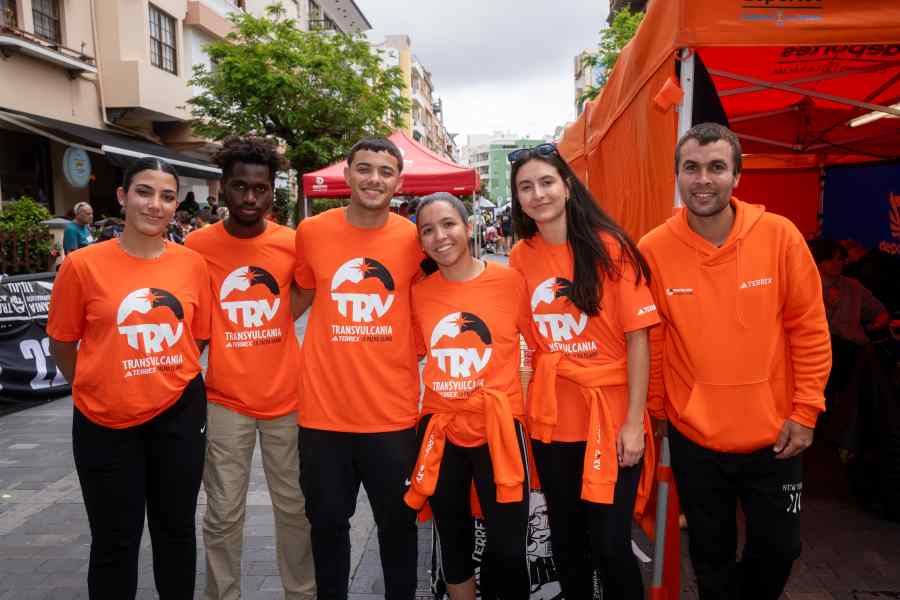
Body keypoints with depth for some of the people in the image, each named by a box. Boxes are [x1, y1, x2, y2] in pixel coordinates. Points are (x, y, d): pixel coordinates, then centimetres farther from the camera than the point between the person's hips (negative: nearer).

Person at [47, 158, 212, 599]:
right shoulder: (83, 265, -11)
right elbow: (61, 344, 1)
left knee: (176, 530, 18)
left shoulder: (192, 264, -4)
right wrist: (95, 389, 9)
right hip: (105, 421, -2)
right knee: (114, 540, 13)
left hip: (178, 413, 2)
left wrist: (163, 375, 4)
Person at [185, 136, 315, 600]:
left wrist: (262, 328, -3)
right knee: (223, 514, 9)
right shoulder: (197, 245, -5)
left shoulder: (292, 244, -5)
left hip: (287, 397, 1)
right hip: (225, 400, -1)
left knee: (295, 506, 14)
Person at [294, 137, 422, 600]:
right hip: (323, 409, 1)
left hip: (393, 411, 0)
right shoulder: (311, 232, -3)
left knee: (397, 522, 15)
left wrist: (404, 358, 2)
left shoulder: (413, 238, -4)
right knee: (327, 521, 16)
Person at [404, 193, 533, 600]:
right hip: (440, 429, 3)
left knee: (507, 549, 4)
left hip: (498, 427, -3)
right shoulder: (418, 291, 1)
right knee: (453, 546, 18)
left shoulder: (509, 280, -7)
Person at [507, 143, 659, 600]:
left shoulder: (609, 246, -9)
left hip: (611, 416, -4)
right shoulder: (521, 257, 2)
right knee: (565, 541, 17)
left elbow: (637, 337, -10)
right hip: (550, 419, 4)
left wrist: (634, 422, -13)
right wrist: (532, 398, 3)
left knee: (609, 543, 1)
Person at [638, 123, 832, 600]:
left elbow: (809, 329, -4)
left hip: (773, 435, 1)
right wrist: (655, 412, 5)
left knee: (779, 549, 18)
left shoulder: (779, 236, -10)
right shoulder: (653, 250, -10)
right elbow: (650, 342, -2)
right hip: (694, 439, 0)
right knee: (712, 556, 17)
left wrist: (805, 411, -5)